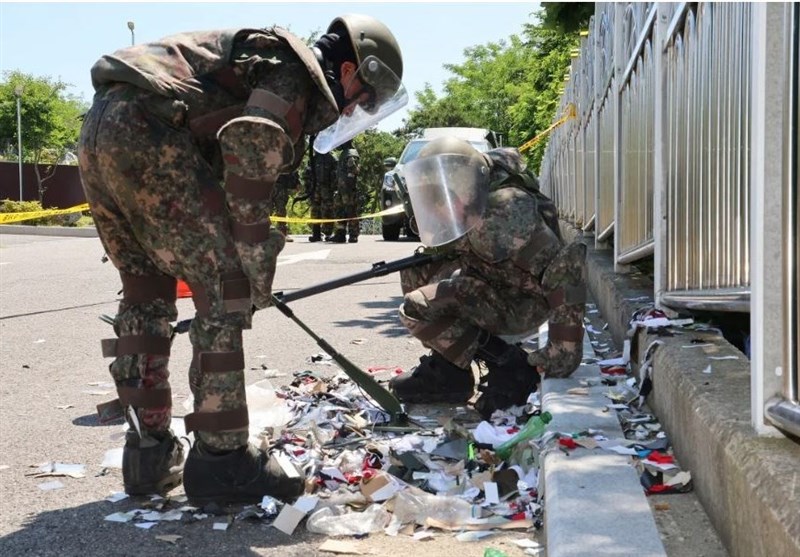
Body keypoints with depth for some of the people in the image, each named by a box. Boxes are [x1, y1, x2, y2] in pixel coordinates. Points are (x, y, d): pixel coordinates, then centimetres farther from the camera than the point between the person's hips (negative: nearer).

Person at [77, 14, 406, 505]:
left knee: (147, 294, 17)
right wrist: (257, 265, -11)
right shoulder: (296, 71, 0)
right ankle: (222, 459, -2)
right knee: (224, 288, -5)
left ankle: (150, 456, 21)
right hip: (146, 132, -10)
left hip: (98, 132, 10)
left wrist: (247, 262, 28)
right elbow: (250, 150, -17)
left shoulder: (266, 58, 29)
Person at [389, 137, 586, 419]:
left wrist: (565, 347, -37)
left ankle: (509, 369, -13)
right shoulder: (466, 212, -2)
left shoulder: (503, 214, -31)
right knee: (414, 271, 10)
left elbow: (566, 266, -37)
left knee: (416, 309, -20)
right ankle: (445, 369, 9)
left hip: (522, 304, -9)